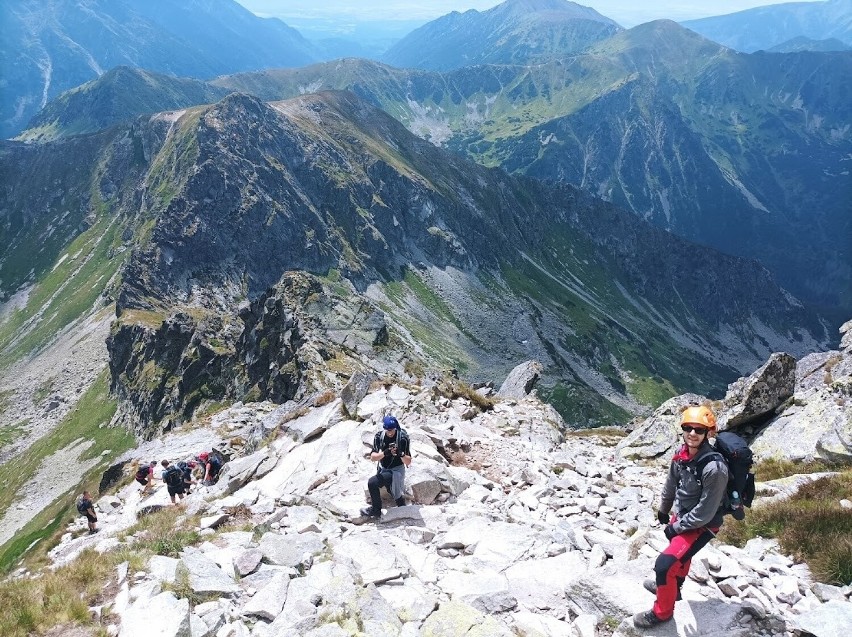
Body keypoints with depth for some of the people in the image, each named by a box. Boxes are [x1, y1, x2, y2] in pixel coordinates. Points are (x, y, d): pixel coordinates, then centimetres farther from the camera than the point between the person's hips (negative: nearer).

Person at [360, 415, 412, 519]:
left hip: (396, 470, -6)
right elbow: (373, 457, -18)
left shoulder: (402, 438, -22)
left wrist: (401, 453, -40)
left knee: (372, 483, -20)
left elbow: (408, 462, -19)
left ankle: (376, 510, -1)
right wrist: (385, 453, -37)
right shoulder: (379, 436, -12)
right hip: (383, 469, 6)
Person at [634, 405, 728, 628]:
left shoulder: (714, 467, -34)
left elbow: (705, 512, -27)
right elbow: (671, 482, 8)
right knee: (680, 552, 31)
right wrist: (663, 509, 19)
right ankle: (672, 585, 58)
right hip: (681, 516, 8)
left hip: (702, 525, -7)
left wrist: (676, 527, -16)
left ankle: (662, 612, 13)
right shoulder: (682, 453, -11)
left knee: (664, 565, -11)